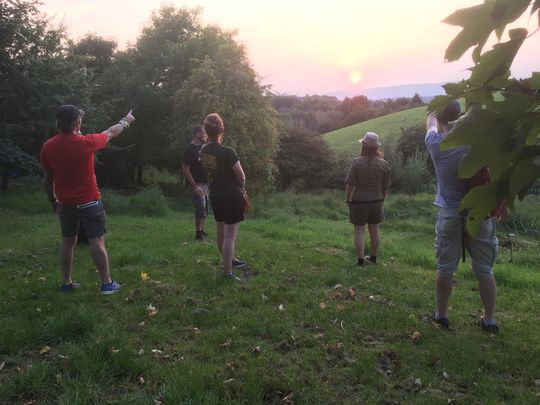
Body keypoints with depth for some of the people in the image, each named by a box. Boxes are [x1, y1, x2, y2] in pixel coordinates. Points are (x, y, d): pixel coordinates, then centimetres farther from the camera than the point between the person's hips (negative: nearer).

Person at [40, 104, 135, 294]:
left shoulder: (47, 147, -4)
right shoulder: (86, 142, -15)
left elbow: (48, 178, 5)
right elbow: (110, 133, 3)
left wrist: (52, 201, 19)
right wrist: (125, 121, 22)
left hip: (65, 204, 5)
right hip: (89, 202, -4)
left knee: (67, 242, 15)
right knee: (97, 241, 0)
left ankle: (66, 283, 22)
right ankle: (107, 283, 5)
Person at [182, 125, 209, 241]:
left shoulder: (204, 147, 9)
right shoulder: (189, 149, -12)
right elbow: (185, 170, -15)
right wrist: (195, 186, -18)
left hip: (206, 182, 7)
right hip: (197, 183, -7)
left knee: (204, 208, 12)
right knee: (201, 207, -9)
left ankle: (201, 230, 23)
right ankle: (198, 233, 1)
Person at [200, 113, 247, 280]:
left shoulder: (204, 151, -1)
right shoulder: (228, 152, -22)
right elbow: (241, 176, -14)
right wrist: (240, 188, 5)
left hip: (215, 196, 7)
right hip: (231, 197, -7)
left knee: (221, 232, 19)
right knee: (230, 236, -2)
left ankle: (229, 260, 39)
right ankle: (227, 273, 1)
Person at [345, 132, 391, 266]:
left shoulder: (357, 162, -14)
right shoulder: (384, 164, -4)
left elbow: (350, 184, -13)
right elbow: (386, 186, 2)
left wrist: (347, 199, 1)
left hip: (359, 202, -3)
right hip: (376, 202, 4)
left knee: (359, 231, 5)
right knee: (374, 231, 15)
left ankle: (360, 260, 7)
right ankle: (373, 258, 28)